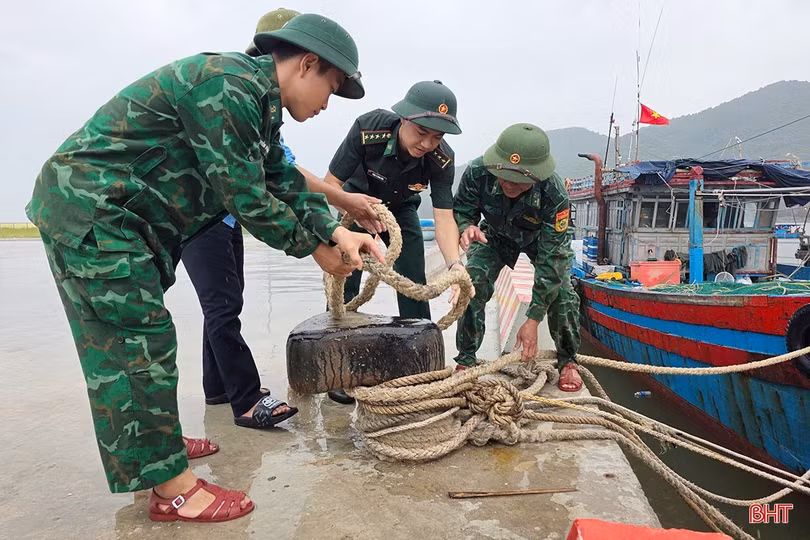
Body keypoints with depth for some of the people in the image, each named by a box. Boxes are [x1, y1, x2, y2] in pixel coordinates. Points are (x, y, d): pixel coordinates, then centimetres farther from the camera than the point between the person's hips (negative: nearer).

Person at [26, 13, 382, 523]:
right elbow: (244, 195, -23)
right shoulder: (228, 85, -22)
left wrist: (335, 231, -2)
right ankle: (174, 490, 1)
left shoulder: (258, 99, 10)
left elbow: (283, 179, 10)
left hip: (118, 215, 10)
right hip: (88, 211, -10)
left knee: (133, 337, 18)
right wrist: (314, 246, -11)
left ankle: (155, 439, 34)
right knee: (139, 341, -9)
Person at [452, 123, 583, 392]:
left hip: (543, 237, -1)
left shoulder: (555, 195, -41)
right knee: (473, 283, -18)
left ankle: (568, 361, 5)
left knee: (560, 289, -20)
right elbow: (460, 210, -17)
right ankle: (465, 360, -1)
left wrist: (533, 320, -36)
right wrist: (467, 227, -46)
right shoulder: (478, 172, -36)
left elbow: (549, 260, -36)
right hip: (495, 233, 2)